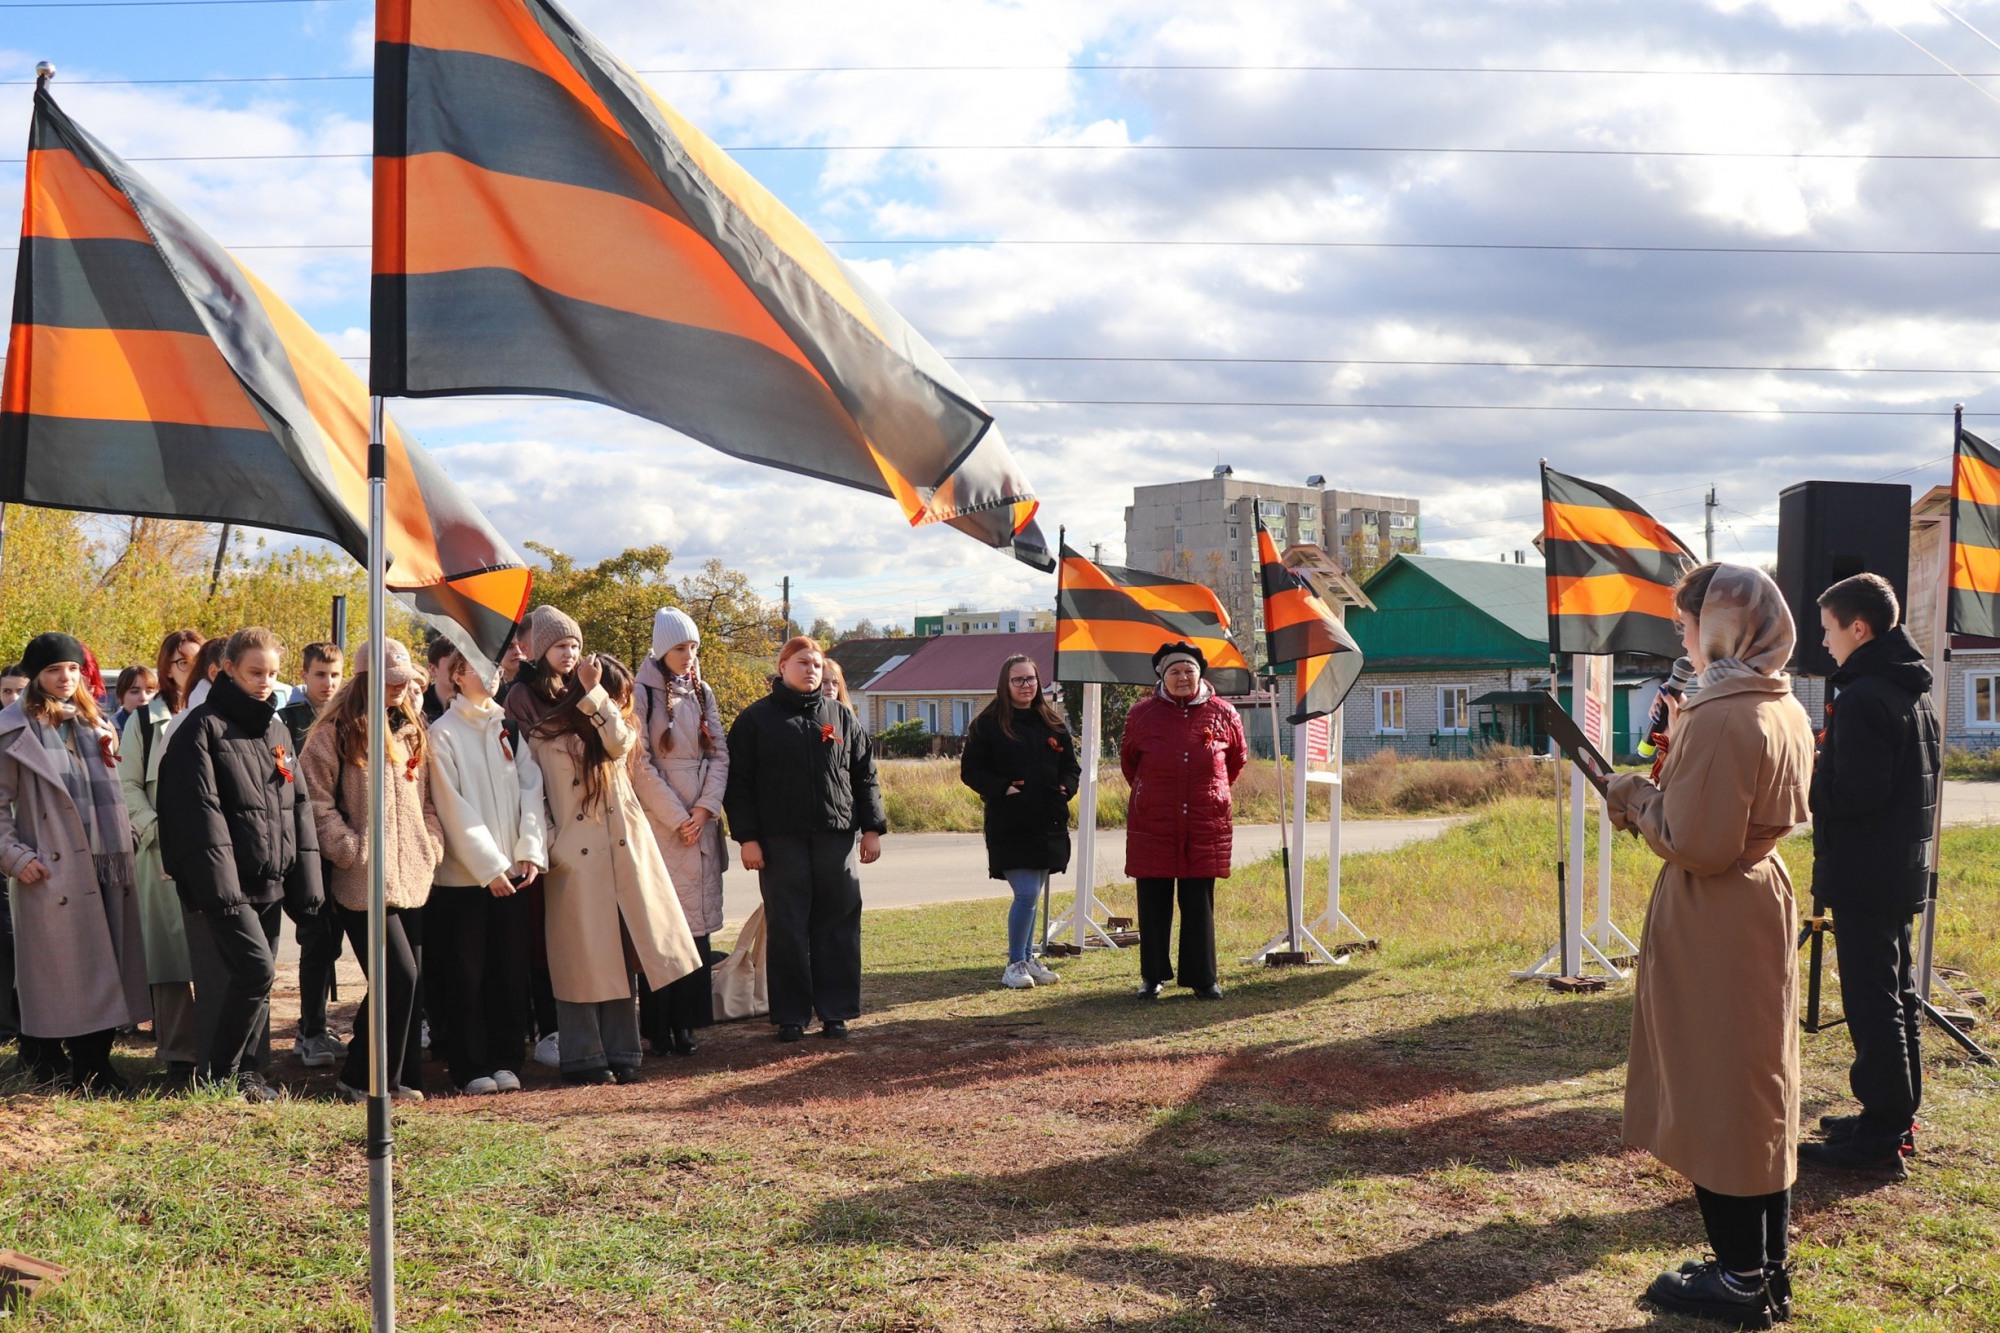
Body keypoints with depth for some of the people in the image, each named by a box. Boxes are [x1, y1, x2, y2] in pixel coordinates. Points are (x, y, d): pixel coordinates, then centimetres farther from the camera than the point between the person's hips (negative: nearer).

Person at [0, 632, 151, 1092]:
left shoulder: (94, 726, 16)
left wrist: (122, 849, 11)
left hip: (102, 869, 5)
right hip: (49, 873, -5)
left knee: (102, 972, 5)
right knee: (52, 976, -1)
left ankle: (94, 1066, 14)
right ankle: (47, 1067, 9)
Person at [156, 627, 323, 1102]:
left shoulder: (277, 731, 15)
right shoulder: (203, 726, -7)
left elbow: (298, 808, 15)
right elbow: (200, 810, -14)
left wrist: (306, 881, 9)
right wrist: (217, 882, -20)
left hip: (271, 881, 7)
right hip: (229, 881, -7)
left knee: (258, 976, 9)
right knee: (256, 969, -14)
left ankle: (249, 1072, 19)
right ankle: (217, 1073, 0)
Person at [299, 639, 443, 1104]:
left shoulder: (412, 732, 16)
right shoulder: (334, 733, -5)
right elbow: (317, 801, -9)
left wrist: (432, 844, 8)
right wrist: (352, 850, -13)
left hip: (413, 877, 7)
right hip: (365, 880, -6)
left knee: (411, 981, 7)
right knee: (399, 975, -12)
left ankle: (403, 1077, 17)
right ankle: (362, 1079, 0)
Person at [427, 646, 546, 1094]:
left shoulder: (509, 728, 9)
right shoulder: (443, 733, -5)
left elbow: (531, 789, 3)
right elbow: (454, 809, -9)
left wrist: (530, 850, -9)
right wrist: (488, 867, -13)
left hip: (512, 872, 4)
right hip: (465, 873, -4)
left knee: (511, 970, 7)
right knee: (467, 974, 2)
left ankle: (505, 1060, 16)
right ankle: (472, 1067, 10)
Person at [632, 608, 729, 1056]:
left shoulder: (702, 694, 13)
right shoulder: (643, 694, -4)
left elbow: (720, 754, 10)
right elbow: (640, 764, -9)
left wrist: (705, 807, -5)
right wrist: (677, 817, -10)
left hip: (700, 824, 5)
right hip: (658, 824, -5)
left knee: (696, 920, 2)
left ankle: (686, 1020, 6)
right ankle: (659, 1025, -1)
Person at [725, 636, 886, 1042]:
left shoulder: (842, 718, 13)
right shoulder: (756, 719, 5)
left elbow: (865, 776, 14)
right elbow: (738, 784, 1)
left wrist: (872, 828, 6)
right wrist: (747, 837, -6)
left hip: (837, 837, 2)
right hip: (781, 840, -2)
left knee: (838, 925, 3)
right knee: (786, 928, 1)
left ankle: (835, 1012, 10)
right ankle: (790, 1016, 8)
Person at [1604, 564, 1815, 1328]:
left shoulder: (1718, 718, -22)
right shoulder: (1787, 711, 7)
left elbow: (1696, 844, -23)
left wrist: (1639, 799, -7)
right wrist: (1670, 789, 10)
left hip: (1710, 927, -9)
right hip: (1765, 902, 9)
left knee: (1713, 1097, 2)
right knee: (1762, 1090, 16)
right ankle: (1769, 1266, 26)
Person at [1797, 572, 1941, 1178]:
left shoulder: (1862, 697, -19)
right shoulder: (1914, 693, 12)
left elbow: (1855, 794, -24)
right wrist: (1823, 770, 15)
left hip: (1864, 873, -10)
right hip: (1904, 870, 10)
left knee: (1873, 1001, -5)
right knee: (1898, 995, 16)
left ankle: (1880, 1136, 0)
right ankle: (1898, 1115, 26)